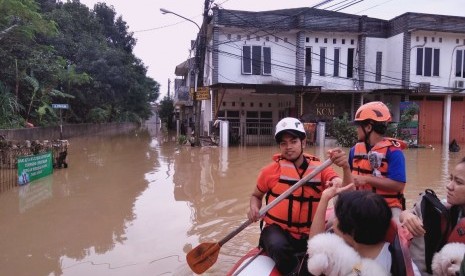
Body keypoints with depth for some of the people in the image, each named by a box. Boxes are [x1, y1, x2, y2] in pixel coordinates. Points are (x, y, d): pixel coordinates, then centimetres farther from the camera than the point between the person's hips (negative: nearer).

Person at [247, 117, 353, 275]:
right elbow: (256, 195, 12)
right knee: (278, 247, -34)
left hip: (309, 234, 3)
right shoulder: (271, 170, -4)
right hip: (278, 230, -2)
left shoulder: (320, 168, 0)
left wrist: (345, 167, -33)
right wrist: (254, 209, -11)